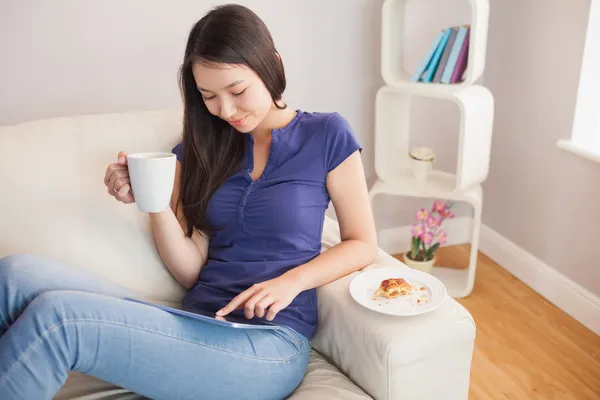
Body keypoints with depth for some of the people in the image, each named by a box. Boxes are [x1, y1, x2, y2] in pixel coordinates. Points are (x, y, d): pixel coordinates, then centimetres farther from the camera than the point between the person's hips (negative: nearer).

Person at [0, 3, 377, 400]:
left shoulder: (326, 135, 4)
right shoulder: (201, 148, 14)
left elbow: (362, 245, 5)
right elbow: (191, 271, 10)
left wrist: (291, 281, -12)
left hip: (270, 341, -4)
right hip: (192, 326, 4)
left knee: (54, 318, -26)